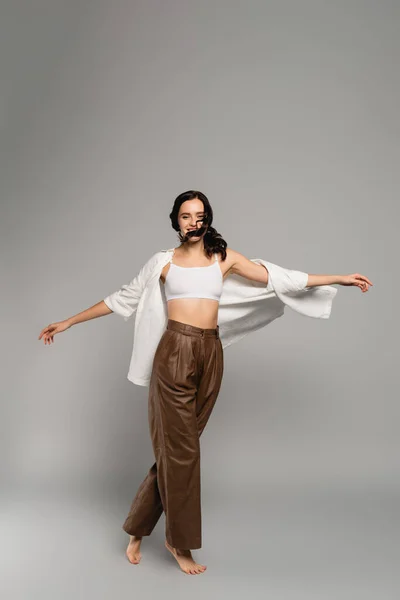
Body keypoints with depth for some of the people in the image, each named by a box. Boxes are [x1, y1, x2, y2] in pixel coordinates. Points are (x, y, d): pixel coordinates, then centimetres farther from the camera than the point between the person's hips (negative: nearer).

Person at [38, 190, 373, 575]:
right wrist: (67, 323, 12)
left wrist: (341, 278, 9)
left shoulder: (225, 258, 11)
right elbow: (123, 299, 12)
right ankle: (180, 543, 19)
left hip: (210, 355, 3)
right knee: (181, 447, -1)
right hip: (175, 352, -2)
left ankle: (137, 529, 27)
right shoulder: (163, 261, 7)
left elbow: (280, 279, 10)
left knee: (176, 447, 7)